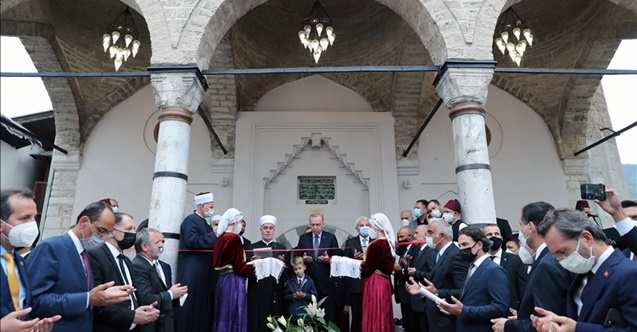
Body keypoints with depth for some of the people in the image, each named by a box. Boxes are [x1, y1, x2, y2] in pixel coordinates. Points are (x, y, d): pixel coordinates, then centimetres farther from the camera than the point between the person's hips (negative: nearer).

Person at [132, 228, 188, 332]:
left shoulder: (164, 266, 9)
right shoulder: (137, 267, -18)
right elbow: (147, 300, -27)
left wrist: (177, 294, -5)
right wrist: (170, 294, -14)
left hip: (167, 323, 8)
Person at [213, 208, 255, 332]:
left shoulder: (221, 238, 11)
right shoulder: (233, 238, -15)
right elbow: (239, 268, -16)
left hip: (224, 280, 9)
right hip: (233, 282, -9)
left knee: (224, 317, 14)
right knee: (233, 318, -1)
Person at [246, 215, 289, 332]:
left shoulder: (282, 248, 8)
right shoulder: (252, 247, 7)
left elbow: (288, 272, 3)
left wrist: (283, 263, -15)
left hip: (276, 292, 1)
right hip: (257, 292, 0)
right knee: (257, 321, -1)